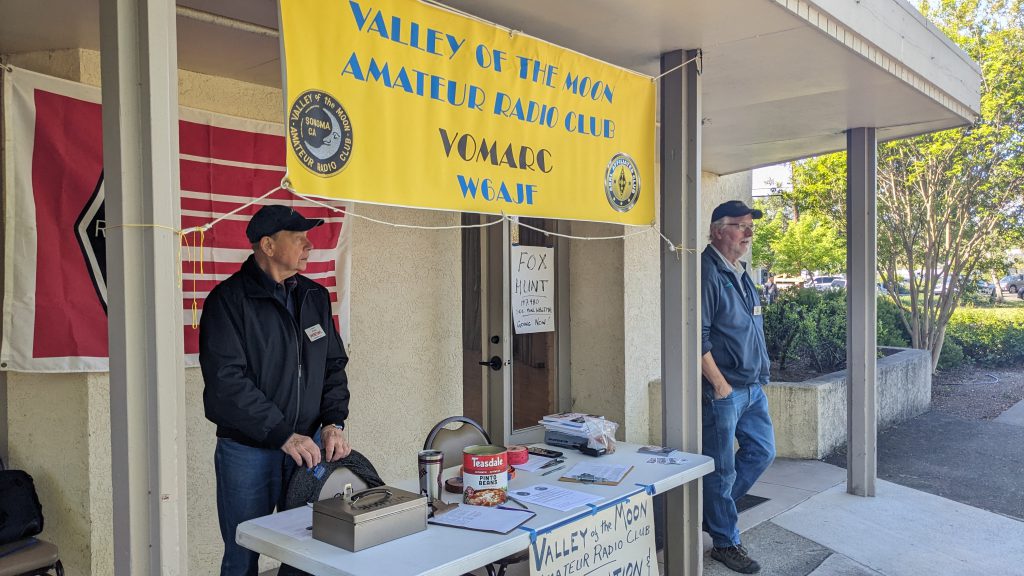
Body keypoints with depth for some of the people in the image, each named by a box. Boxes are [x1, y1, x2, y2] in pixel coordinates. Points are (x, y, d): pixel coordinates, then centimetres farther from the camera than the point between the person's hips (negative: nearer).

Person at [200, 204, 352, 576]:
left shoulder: (315, 297, 8)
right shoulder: (229, 300, -10)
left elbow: (333, 365, 11)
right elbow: (226, 381, -18)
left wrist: (333, 422, -4)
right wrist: (283, 435, -20)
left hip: (307, 447, 5)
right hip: (248, 451, -5)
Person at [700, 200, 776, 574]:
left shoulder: (741, 275, 14)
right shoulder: (707, 273, -17)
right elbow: (697, 338, -22)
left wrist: (759, 377, 16)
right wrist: (720, 385, -18)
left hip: (752, 388, 9)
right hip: (722, 391, -9)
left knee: (762, 452, 17)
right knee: (722, 468, 3)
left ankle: (713, 509, 33)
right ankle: (725, 543, 19)